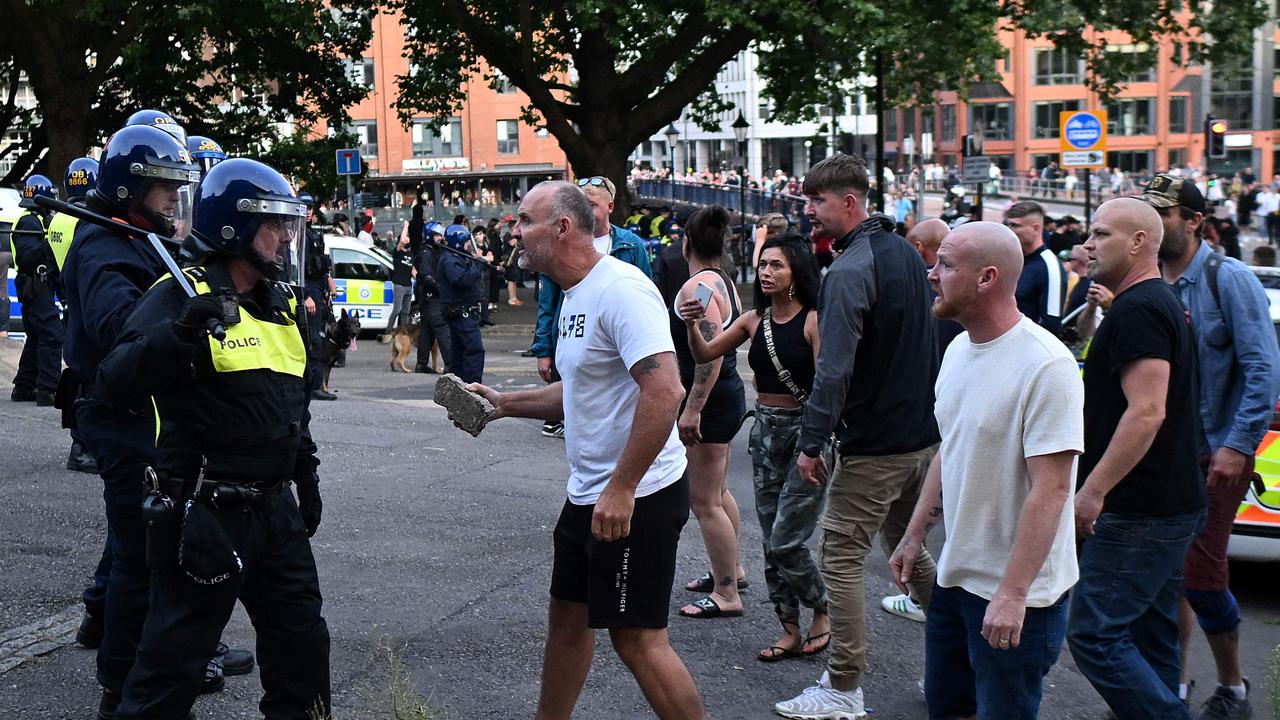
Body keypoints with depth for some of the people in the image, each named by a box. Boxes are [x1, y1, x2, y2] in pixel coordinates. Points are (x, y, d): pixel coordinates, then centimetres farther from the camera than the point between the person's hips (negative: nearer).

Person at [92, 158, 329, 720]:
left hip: (274, 507, 8)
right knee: (174, 656, 3)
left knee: (301, 640, 18)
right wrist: (179, 332, -41)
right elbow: (113, 387, -27)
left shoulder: (282, 301, 11)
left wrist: (305, 472, 25)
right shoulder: (181, 297, -14)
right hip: (205, 516, -8)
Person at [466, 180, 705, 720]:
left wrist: (621, 488, -28)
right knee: (567, 614, 20)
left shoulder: (620, 289, -20)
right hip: (588, 493, 10)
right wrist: (505, 404, 13)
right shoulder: (576, 295, 13)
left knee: (637, 637, -4)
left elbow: (664, 390, -29)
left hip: (637, 496, -10)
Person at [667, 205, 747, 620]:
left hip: (711, 401, -10)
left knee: (704, 501, -3)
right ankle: (731, 567, 39)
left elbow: (711, 352, -28)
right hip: (730, 395, 11)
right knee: (717, 491, 24)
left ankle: (726, 594, 3)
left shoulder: (697, 288, -20)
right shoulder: (725, 282, 10)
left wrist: (693, 409, -28)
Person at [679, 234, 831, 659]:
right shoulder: (754, 320, 6)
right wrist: (692, 326, -12)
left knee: (786, 541, -7)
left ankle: (822, 612, 18)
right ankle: (791, 631, 21)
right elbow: (705, 355, 5)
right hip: (765, 431, 7)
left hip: (806, 430, -6)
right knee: (772, 542, 9)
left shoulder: (814, 320, -12)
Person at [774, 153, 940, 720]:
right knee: (908, 545, 22)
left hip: (873, 445, -9)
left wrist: (811, 442, -19)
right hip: (924, 434, 9)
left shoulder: (848, 271, -19)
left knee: (842, 558, -1)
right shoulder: (905, 253, 10)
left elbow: (834, 369, -24)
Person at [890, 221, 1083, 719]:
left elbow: (1049, 490, -24)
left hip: (1016, 593, -8)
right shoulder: (959, 350, 6)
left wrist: (1012, 594, -25)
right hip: (955, 576, 8)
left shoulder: (1046, 365, -22)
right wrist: (915, 536, 16)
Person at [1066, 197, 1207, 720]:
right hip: (1169, 505, 11)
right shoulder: (1162, 302, 17)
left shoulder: (1138, 310, -17)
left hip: (1139, 514, -11)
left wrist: (1093, 490, -24)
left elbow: (1146, 411, -26)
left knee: (1094, 634, -10)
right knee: (1150, 641, 15)